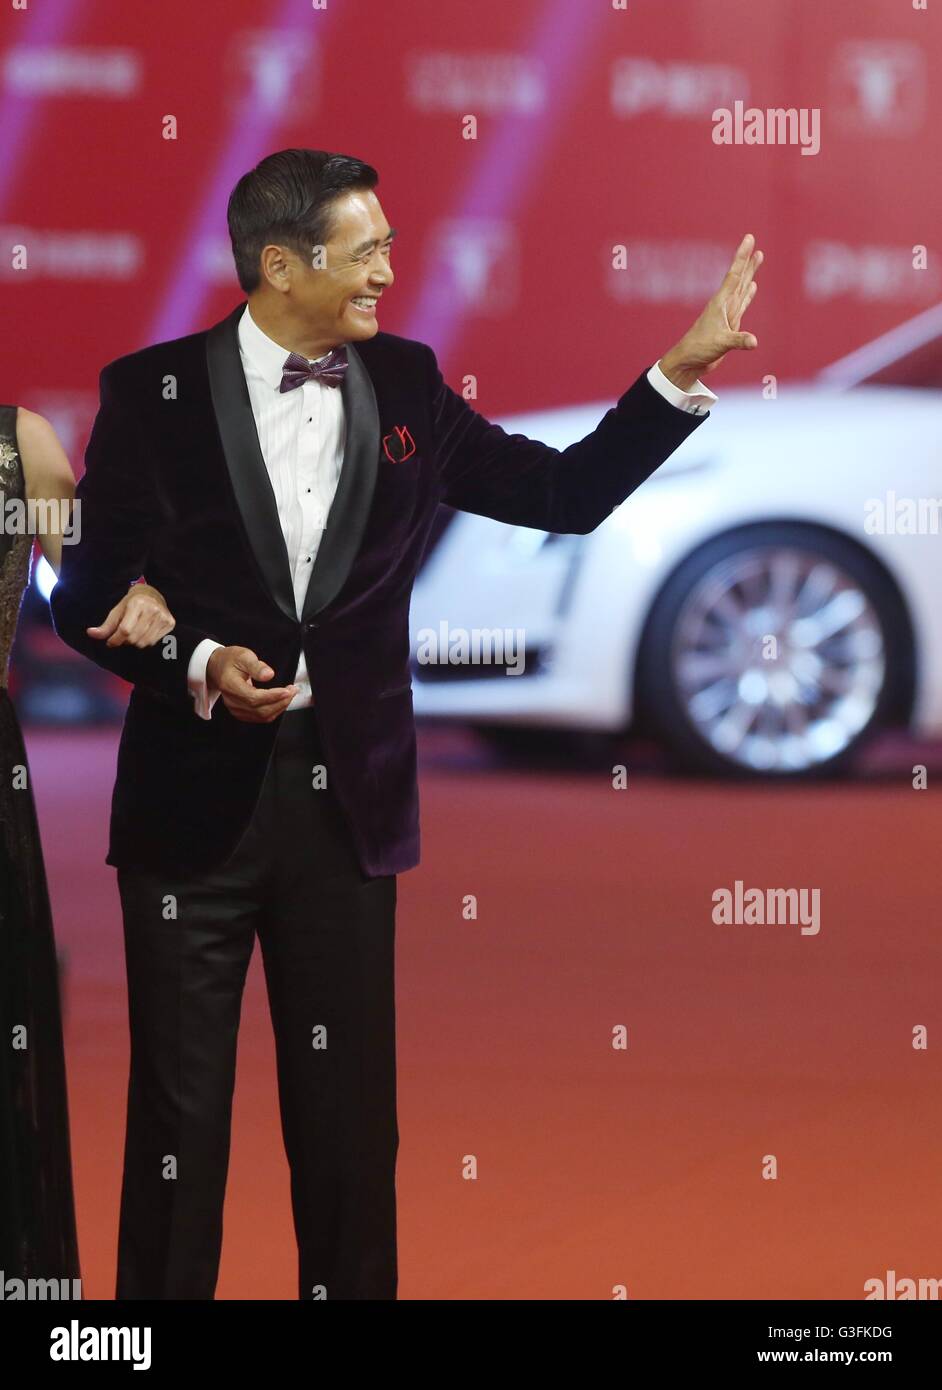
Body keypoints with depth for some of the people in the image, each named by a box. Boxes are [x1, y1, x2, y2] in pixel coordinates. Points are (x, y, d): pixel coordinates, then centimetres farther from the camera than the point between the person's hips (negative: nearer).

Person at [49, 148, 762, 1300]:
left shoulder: (404, 387, 5)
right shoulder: (153, 392, -4)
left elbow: (567, 494, 8)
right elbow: (87, 595, -1)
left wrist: (683, 372, 0)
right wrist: (195, 666, -17)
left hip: (348, 801, 3)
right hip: (195, 798, -3)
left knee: (350, 1113, 8)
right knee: (179, 1107, 5)